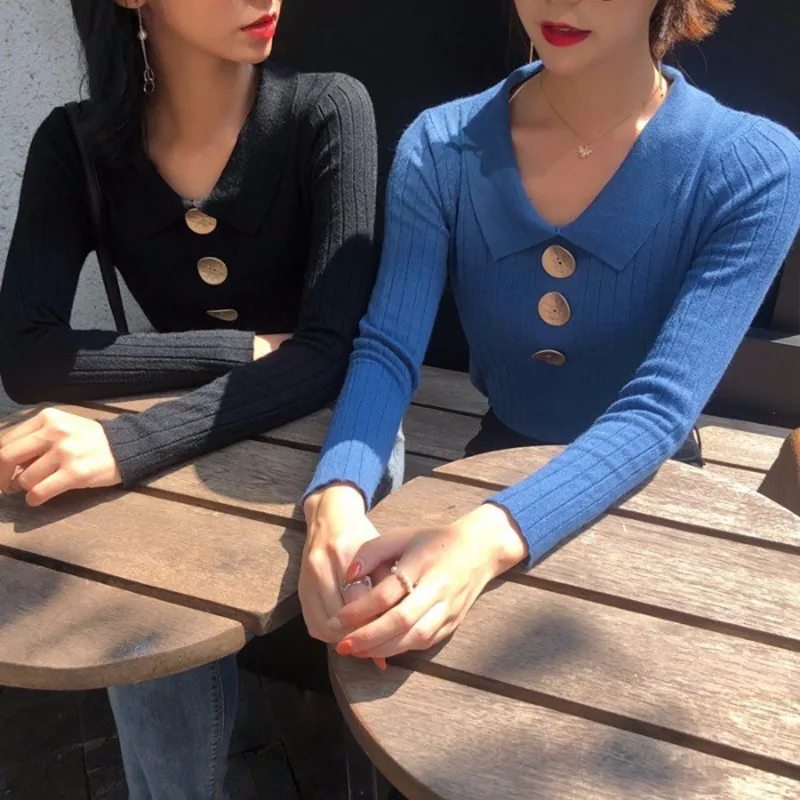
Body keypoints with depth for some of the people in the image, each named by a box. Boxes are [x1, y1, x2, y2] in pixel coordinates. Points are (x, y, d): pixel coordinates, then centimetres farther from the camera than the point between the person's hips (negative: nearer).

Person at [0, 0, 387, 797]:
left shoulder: (327, 110, -15)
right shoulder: (77, 146, -7)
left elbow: (333, 350, -23)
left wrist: (131, 446, -34)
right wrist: (245, 350, -22)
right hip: (195, 453, 2)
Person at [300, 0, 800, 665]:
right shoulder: (440, 148, -12)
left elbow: (659, 408, -27)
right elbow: (388, 350, -19)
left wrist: (490, 538, -44)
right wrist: (338, 499, -40)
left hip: (645, 496, -1)